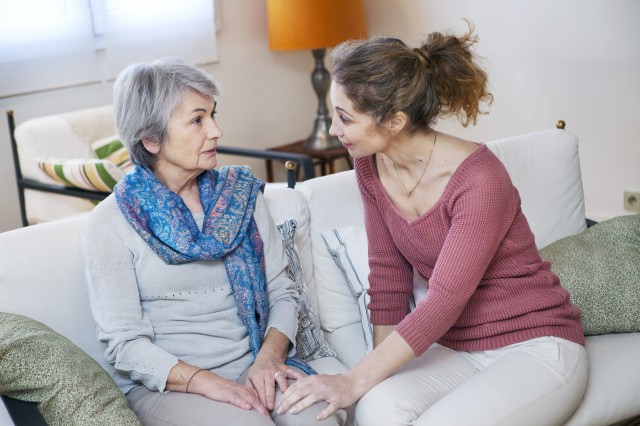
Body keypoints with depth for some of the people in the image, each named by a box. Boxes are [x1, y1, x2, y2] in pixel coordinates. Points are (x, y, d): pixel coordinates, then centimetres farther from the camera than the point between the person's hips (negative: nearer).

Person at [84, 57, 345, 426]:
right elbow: (124, 343, -7)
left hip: (256, 366, 3)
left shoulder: (241, 193, 8)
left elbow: (283, 292, 7)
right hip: (167, 383, -3)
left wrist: (270, 355, -12)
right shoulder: (111, 222, -4)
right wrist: (205, 382, -20)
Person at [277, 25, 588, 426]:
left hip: (536, 345, -4)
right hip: (453, 346, 5)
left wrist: (355, 381, -26)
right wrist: (381, 371, -4)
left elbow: (443, 301, -25)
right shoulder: (372, 167, -3)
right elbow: (388, 273, 4)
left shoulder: (480, 180, -24)